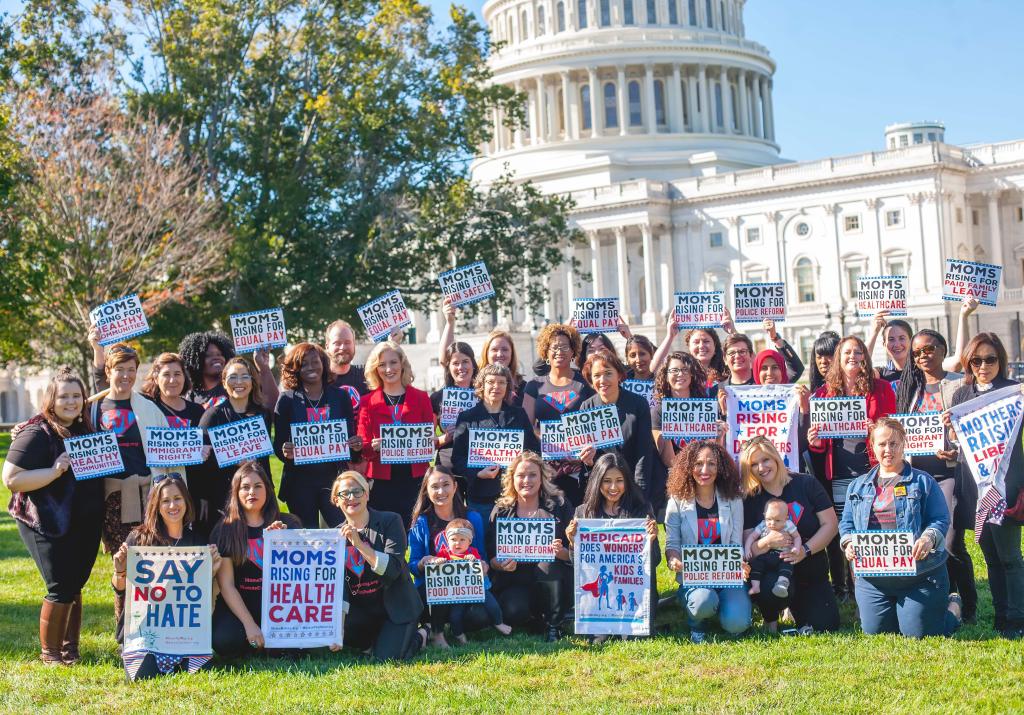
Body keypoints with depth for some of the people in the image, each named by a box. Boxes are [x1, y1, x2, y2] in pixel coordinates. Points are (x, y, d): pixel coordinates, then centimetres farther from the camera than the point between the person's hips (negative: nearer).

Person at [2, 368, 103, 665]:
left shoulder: (85, 429, 11)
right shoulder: (36, 434, -12)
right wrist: (55, 471, -27)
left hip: (85, 524, 7)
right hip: (49, 527, -7)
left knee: (74, 585, 12)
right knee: (61, 588, -5)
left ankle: (70, 646, 24)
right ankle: (49, 651, 11)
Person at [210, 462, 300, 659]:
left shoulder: (287, 524, 4)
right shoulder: (225, 530, -1)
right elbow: (226, 585, -5)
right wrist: (249, 624, -15)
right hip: (238, 605, -1)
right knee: (225, 642, -31)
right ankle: (257, 642, 2)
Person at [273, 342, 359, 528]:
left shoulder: (340, 397, 7)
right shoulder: (287, 400, 3)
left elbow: (351, 438, 10)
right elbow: (278, 444, 2)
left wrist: (356, 445, -12)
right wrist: (285, 452, -19)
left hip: (334, 478, 1)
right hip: (299, 482, -1)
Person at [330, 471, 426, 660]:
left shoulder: (390, 521, -8)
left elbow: (393, 569, -20)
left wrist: (359, 544, -29)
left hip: (395, 606, -3)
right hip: (360, 609, 4)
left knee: (387, 656, -23)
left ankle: (420, 635, 14)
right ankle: (374, 638, 9)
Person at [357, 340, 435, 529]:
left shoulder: (421, 398, 9)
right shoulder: (368, 402, 7)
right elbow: (363, 445, 5)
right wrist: (373, 447, -16)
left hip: (414, 478, 1)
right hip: (382, 482, 0)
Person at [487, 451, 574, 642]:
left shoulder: (558, 506, 2)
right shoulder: (501, 511, 5)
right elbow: (491, 557, 5)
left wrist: (562, 552, -24)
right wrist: (501, 565, -18)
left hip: (551, 579, 0)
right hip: (514, 581, 0)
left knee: (548, 563, -33)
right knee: (514, 612, -31)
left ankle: (554, 625, -14)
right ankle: (538, 619, 7)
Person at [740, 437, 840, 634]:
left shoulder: (806, 484, -2)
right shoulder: (751, 501, -1)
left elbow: (831, 524, -5)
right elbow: (748, 548, -5)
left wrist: (805, 550, -19)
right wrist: (767, 542, -28)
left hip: (812, 573, 2)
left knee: (826, 626, -12)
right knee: (774, 591, -36)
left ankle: (796, 607, 22)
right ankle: (770, 618, 1)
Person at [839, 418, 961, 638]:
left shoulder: (922, 481, 4)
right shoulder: (858, 486, 15)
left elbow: (941, 520, -2)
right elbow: (846, 523, 14)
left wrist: (929, 538, -24)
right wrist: (848, 542, -8)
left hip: (921, 572, -3)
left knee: (918, 633, -8)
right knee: (875, 632, -2)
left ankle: (953, 606, 26)